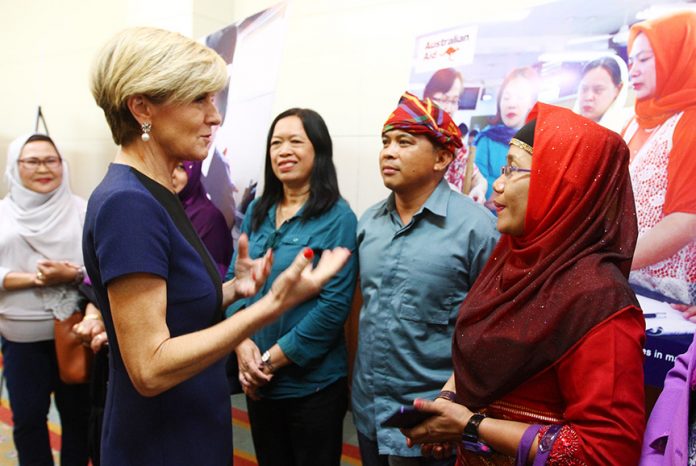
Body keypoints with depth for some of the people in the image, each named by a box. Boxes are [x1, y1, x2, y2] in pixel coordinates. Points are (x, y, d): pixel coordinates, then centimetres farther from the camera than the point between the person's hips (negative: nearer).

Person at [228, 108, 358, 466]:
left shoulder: (338, 218, -13)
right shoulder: (257, 211, 4)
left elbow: (334, 305, -17)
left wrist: (272, 359, -15)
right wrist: (242, 345, -11)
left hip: (313, 384, -5)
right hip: (258, 382, 5)